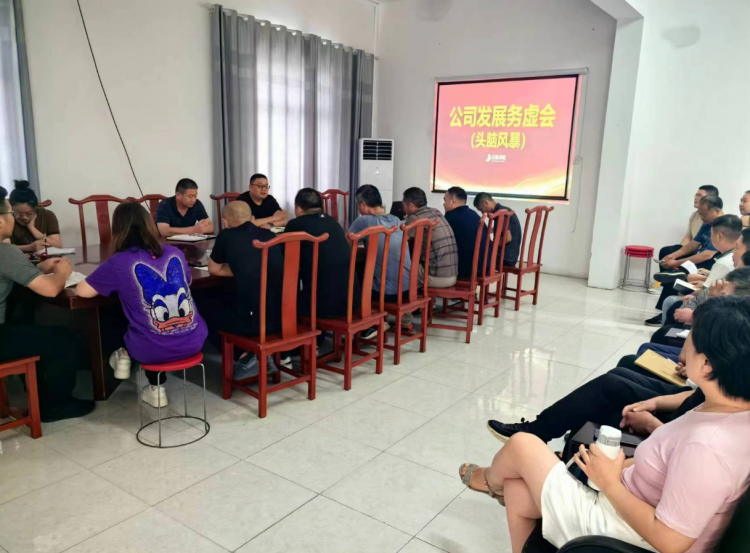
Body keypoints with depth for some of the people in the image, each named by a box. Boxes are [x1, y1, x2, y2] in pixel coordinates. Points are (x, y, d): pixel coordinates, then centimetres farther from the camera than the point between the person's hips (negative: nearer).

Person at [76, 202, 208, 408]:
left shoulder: (119, 262, -9)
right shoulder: (175, 253, 4)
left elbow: (82, 291, 0)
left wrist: (116, 286, 17)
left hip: (154, 350, -4)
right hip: (193, 341, 4)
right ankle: (156, 387, 38)